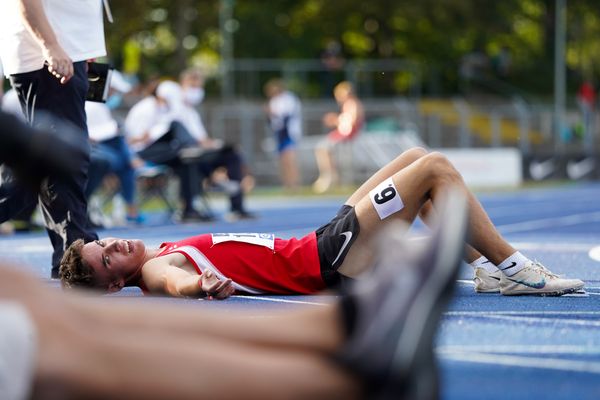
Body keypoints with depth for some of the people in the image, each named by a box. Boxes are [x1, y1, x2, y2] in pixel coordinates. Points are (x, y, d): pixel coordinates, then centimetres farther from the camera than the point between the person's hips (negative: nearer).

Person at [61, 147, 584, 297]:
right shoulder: (155, 272, -16)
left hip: (321, 248, 10)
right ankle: (514, 268, -1)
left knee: (417, 158, 16)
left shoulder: (160, 256, 10)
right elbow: (178, 283, -39)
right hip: (326, 261, -10)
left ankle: (487, 267, 14)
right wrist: (202, 284, -56)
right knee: (436, 167, -8)